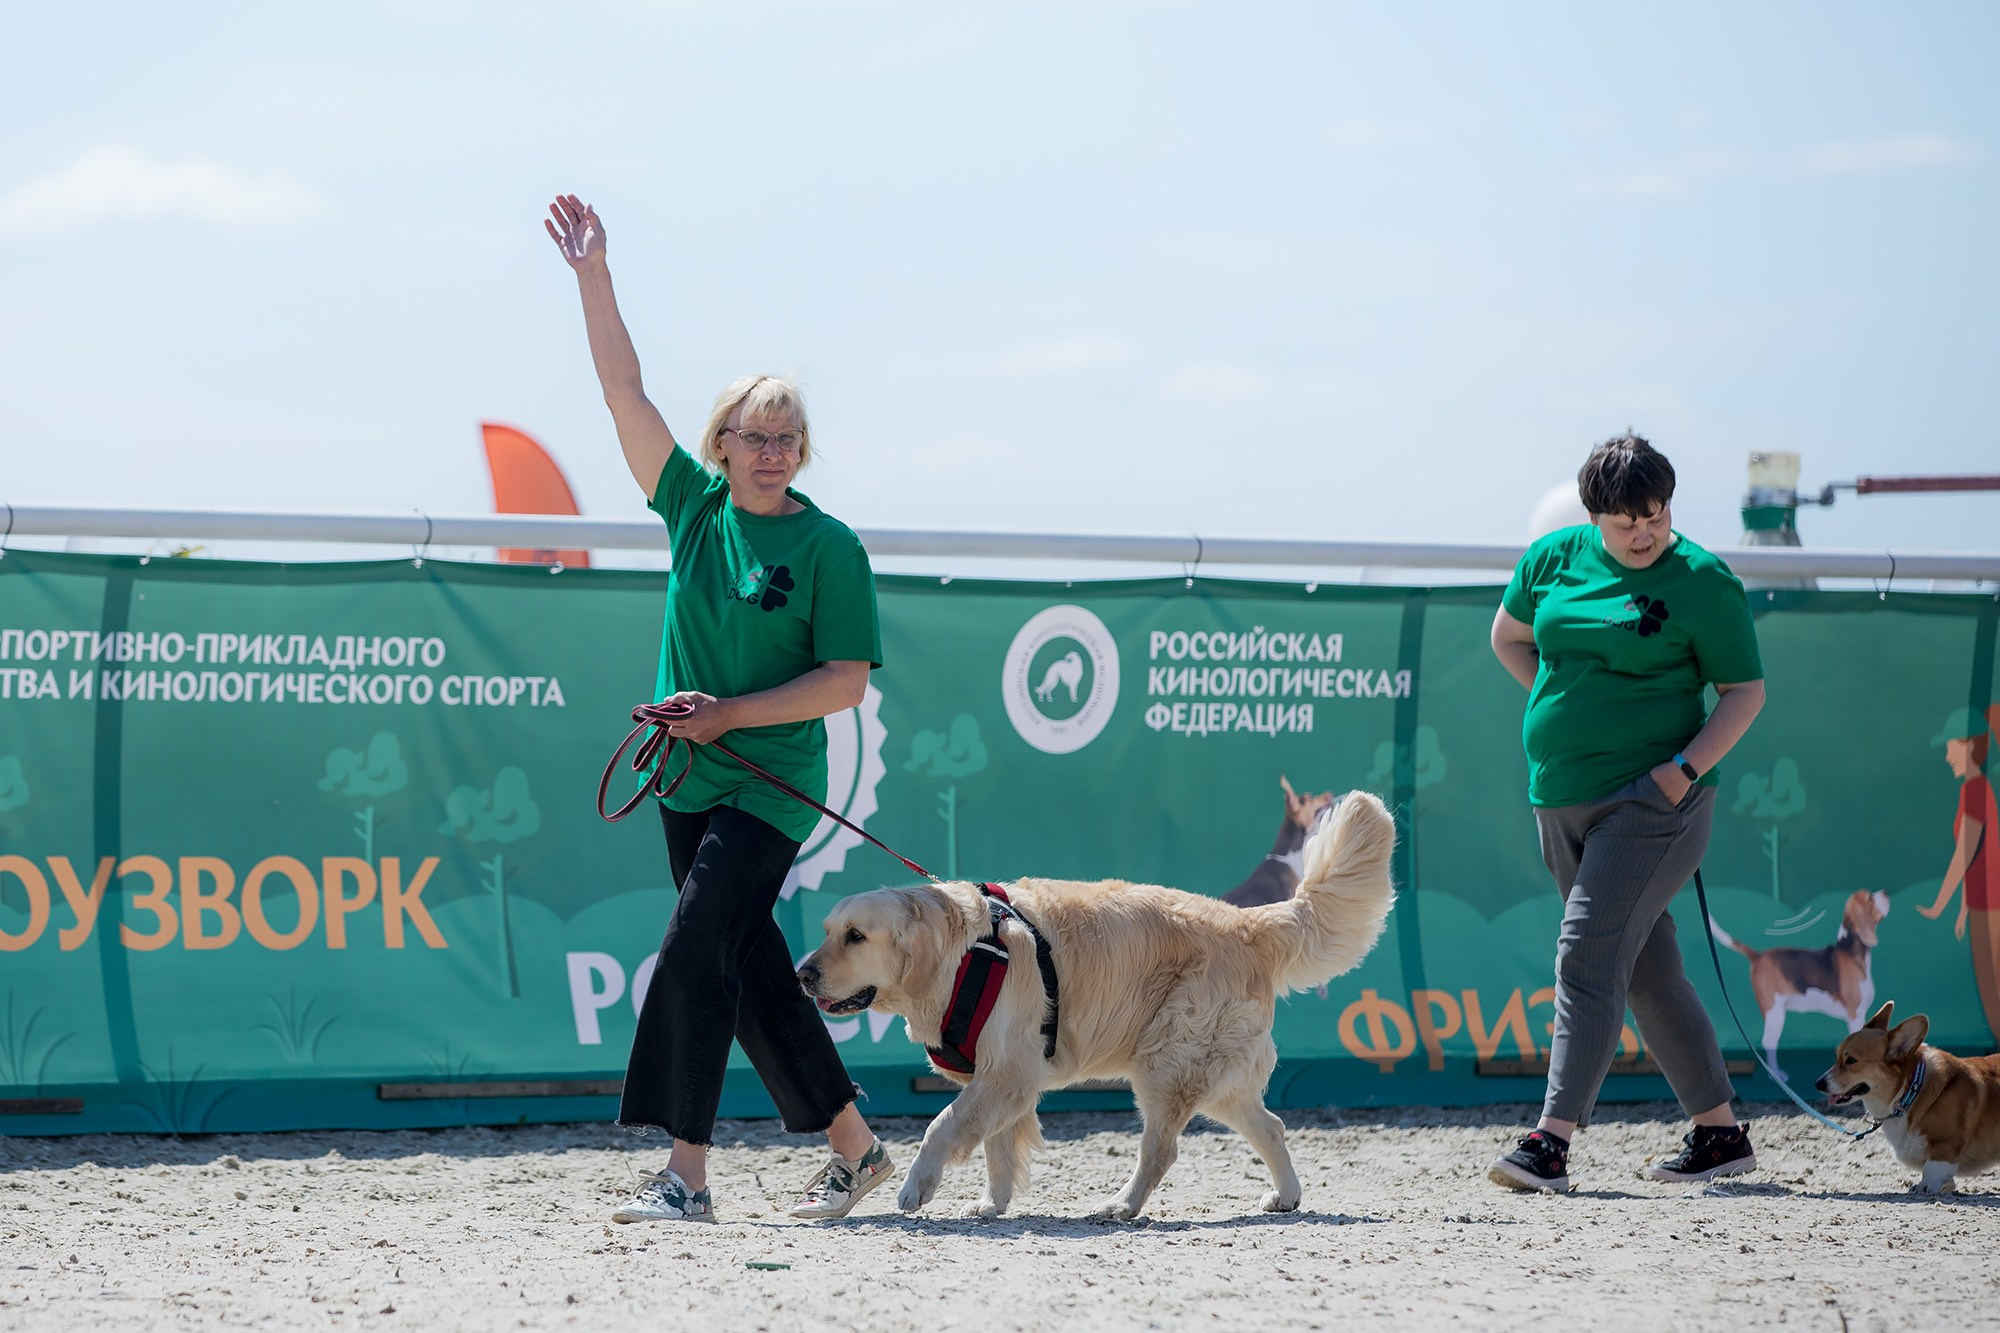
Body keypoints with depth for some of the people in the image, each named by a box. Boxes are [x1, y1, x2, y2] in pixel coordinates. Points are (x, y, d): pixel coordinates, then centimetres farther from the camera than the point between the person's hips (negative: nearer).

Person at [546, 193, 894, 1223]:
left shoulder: (828, 546, -6)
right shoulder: (695, 506, 7)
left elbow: (846, 681, -8)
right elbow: (624, 392, 7)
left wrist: (731, 713, -15)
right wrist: (593, 277, 2)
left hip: (771, 782, -6)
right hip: (689, 778, 6)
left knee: (696, 947, -17)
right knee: (751, 969, 9)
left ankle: (685, 1174, -19)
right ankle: (855, 1148, 22)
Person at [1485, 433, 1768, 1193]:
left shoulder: (1702, 583, -6)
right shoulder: (1557, 557, 6)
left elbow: (1746, 692, -4)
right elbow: (1508, 636, 22)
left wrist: (1687, 766, -17)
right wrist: (1566, 707, 9)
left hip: (1650, 797, -6)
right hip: (1561, 798, 6)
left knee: (1588, 954, -17)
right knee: (1647, 972, 12)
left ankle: (1551, 1144, -24)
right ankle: (1721, 1133, 22)